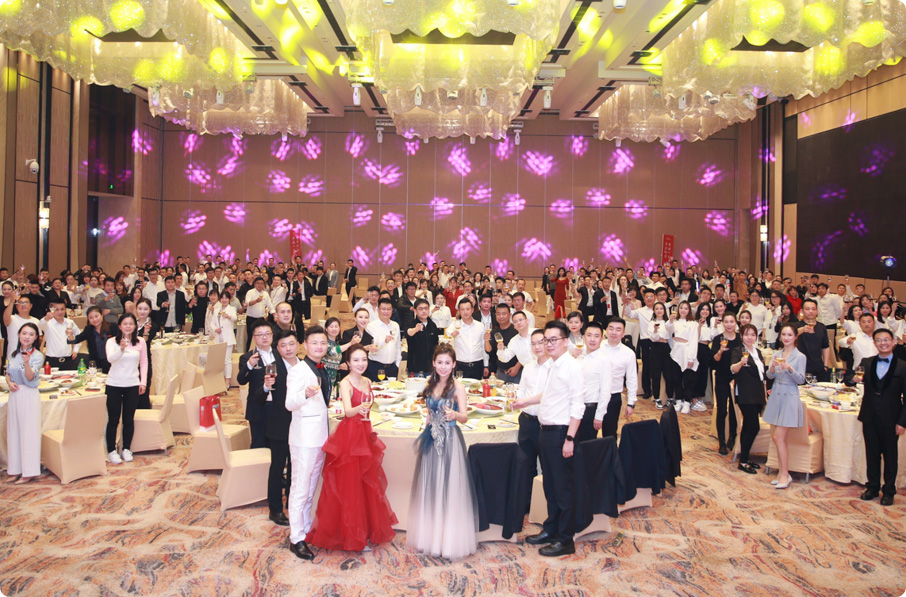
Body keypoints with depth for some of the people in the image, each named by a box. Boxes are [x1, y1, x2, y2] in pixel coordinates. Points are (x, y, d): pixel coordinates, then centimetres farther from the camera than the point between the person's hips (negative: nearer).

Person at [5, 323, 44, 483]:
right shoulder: (13, 354, 7)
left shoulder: (37, 356, -9)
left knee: (29, 432, -2)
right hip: (14, 394, 6)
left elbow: (31, 378, -18)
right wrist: (9, 383, -4)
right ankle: (16, 467, 21)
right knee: (14, 431, 11)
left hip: (29, 396, -6)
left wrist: (27, 363, -35)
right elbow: (7, 373, 17)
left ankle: (28, 471, 3)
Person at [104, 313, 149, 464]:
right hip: (114, 384, -2)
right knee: (113, 420, 4)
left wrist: (143, 381, 2)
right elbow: (110, 358, -23)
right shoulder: (112, 342, -6)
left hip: (132, 385, 2)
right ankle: (111, 451, 14)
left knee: (129, 419, 9)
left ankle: (126, 449, 22)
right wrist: (121, 349, -41)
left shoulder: (140, 342, 2)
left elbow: (144, 362, 9)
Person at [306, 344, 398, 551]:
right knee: (349, 485, -1)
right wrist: (359, 408, -47)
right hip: (349, 435, -7)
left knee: (367, 484, 14)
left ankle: (367, 529, 28)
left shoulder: (367, 382, 10)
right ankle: (348, 534, 12)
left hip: (365, 434, 8)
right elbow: (348, 411, -28)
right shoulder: (345, 383, -13)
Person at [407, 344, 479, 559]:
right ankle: (429, 535, 26)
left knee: (449, 488, -1)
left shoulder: (458, 387, -8)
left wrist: (454, 414, -37)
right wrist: (423, 436, 15)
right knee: (429, 488, 11)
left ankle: (450, 540, 10)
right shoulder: (431, 385, 9)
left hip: (450, 442, -6)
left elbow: (465, 417, -16)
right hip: (431, 441, 6)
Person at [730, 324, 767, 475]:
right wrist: (741, 362, -49)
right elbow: (733, 369, -27)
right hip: (745, 395, -7)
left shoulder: (758, 352, 14)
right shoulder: (738, 351, -8)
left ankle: (745, 458, 18)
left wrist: (764, 395, 20)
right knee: (753, 427, -11)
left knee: (748, 427, 11)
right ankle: (743, 462, -5)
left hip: (757, 395, 7)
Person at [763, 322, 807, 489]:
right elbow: (769, 376, 3)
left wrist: (789, 369, -26)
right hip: (776, 395, 5)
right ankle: (782, 472, 18)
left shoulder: (800, 357, -6)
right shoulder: (776, 354, 8)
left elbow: (801, 380, -10)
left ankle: (785, 475, 0)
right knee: (778, 438, 9)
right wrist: (772, 367, -17)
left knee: (778, 437, -9)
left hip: (790, 397, -5)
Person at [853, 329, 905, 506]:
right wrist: (855, 379, -19)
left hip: (890, 420, -2)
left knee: (890, 456, 8)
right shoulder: (866, 363, 5)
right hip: (870, 418, 3)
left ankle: (888, 491, 19)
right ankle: (872, 487, 24)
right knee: (872, 454, 11)